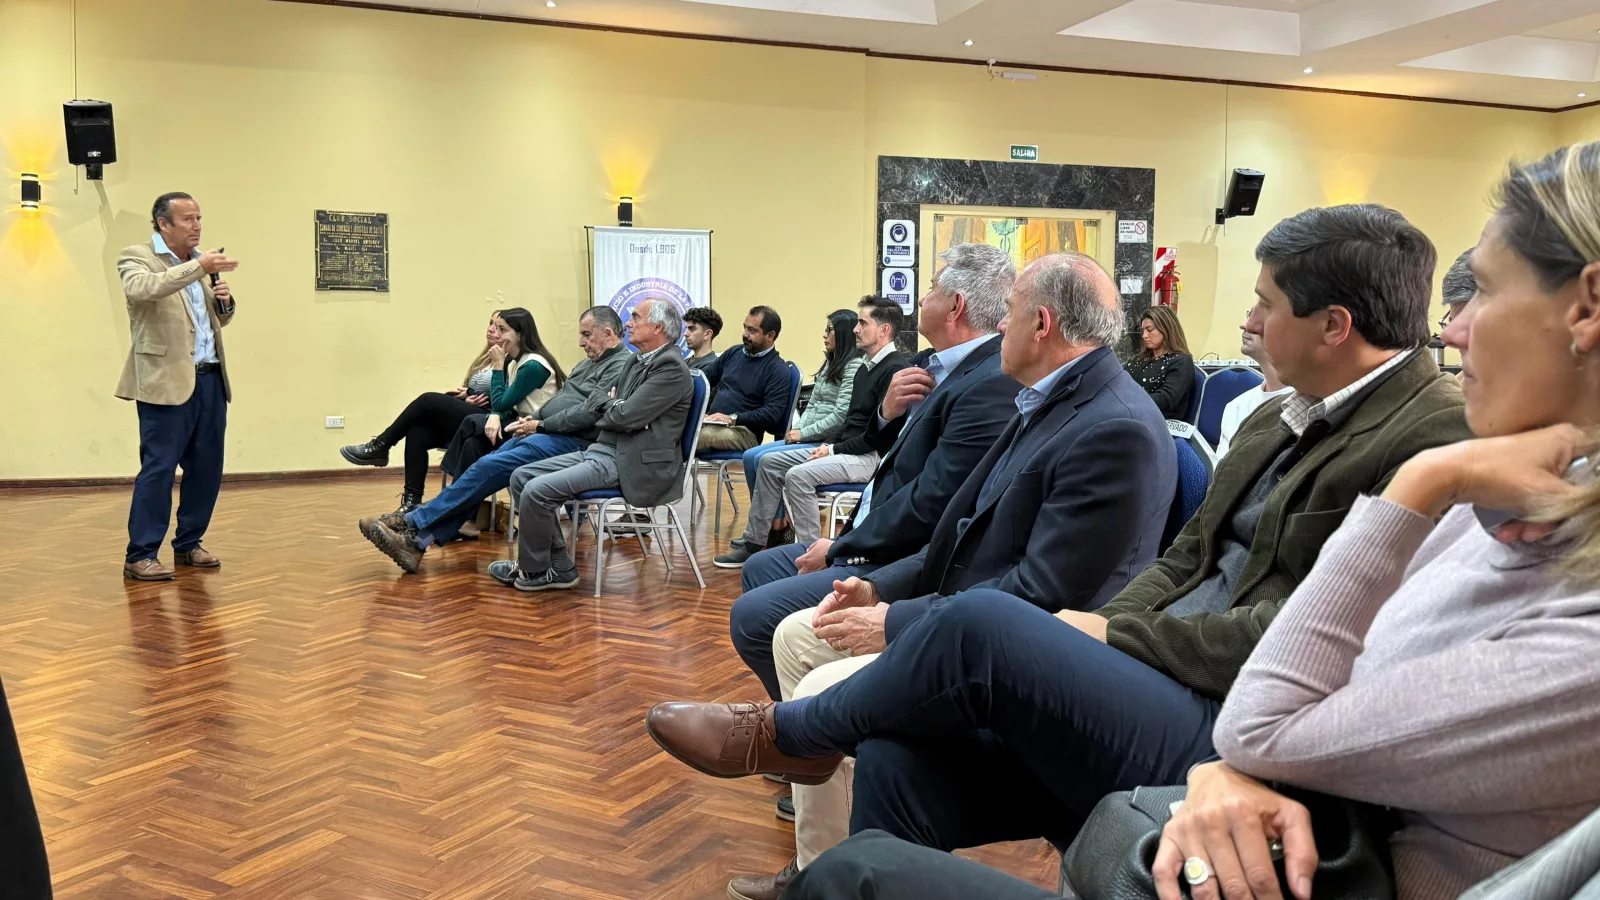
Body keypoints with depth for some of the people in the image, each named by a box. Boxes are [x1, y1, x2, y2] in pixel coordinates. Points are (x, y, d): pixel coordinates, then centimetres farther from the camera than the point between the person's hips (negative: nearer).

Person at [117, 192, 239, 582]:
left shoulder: (200, 261, 17)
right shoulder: (137, 257, -3)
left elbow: (218, 320, 24)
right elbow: (141, 289, -26)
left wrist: (226, 301, 1)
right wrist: (198, 267, -30)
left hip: (210, 378, 7)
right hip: (167, 381, -7)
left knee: (207, 467, 9)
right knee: (158, 468, -7)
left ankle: (188, 545, 22)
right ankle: (140, 556, -1)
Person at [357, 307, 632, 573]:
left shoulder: (622, 366, -8)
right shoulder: (589, 363, 25)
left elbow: (589, 412, -18)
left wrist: (540, 426, -11)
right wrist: (533, 419, 8)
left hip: (571, 442, -10)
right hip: (546, 433, 10)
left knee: (488, 468, -20)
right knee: (485, 469, -8)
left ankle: (413, 523, -13)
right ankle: (419, 542, -13)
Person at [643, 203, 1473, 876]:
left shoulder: (1435, 438, -13)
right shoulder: (1280, 418, 16)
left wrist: (1116, 637, -12)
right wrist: (1094, 635, -1)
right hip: (1158, 697, 9)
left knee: (983, 621, -21)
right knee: (898, 758, -7)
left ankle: (787, 734, 6)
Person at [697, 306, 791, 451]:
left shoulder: (778, 369, -1)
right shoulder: (734, 353, 18)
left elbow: (772, 413, -13)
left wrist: (733, 419, -20)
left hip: (744, 431, -6)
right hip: (710, 423, 6)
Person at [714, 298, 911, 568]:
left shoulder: (897, 368, -16)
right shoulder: (867, 367, 16)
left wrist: (835, 450, -15)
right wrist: (829, 445, 2)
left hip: (872, 456, -10)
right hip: (845, 449, 10)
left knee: (798, 475, -28)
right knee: (770, 462, 6)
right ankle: (753, 543, 9)